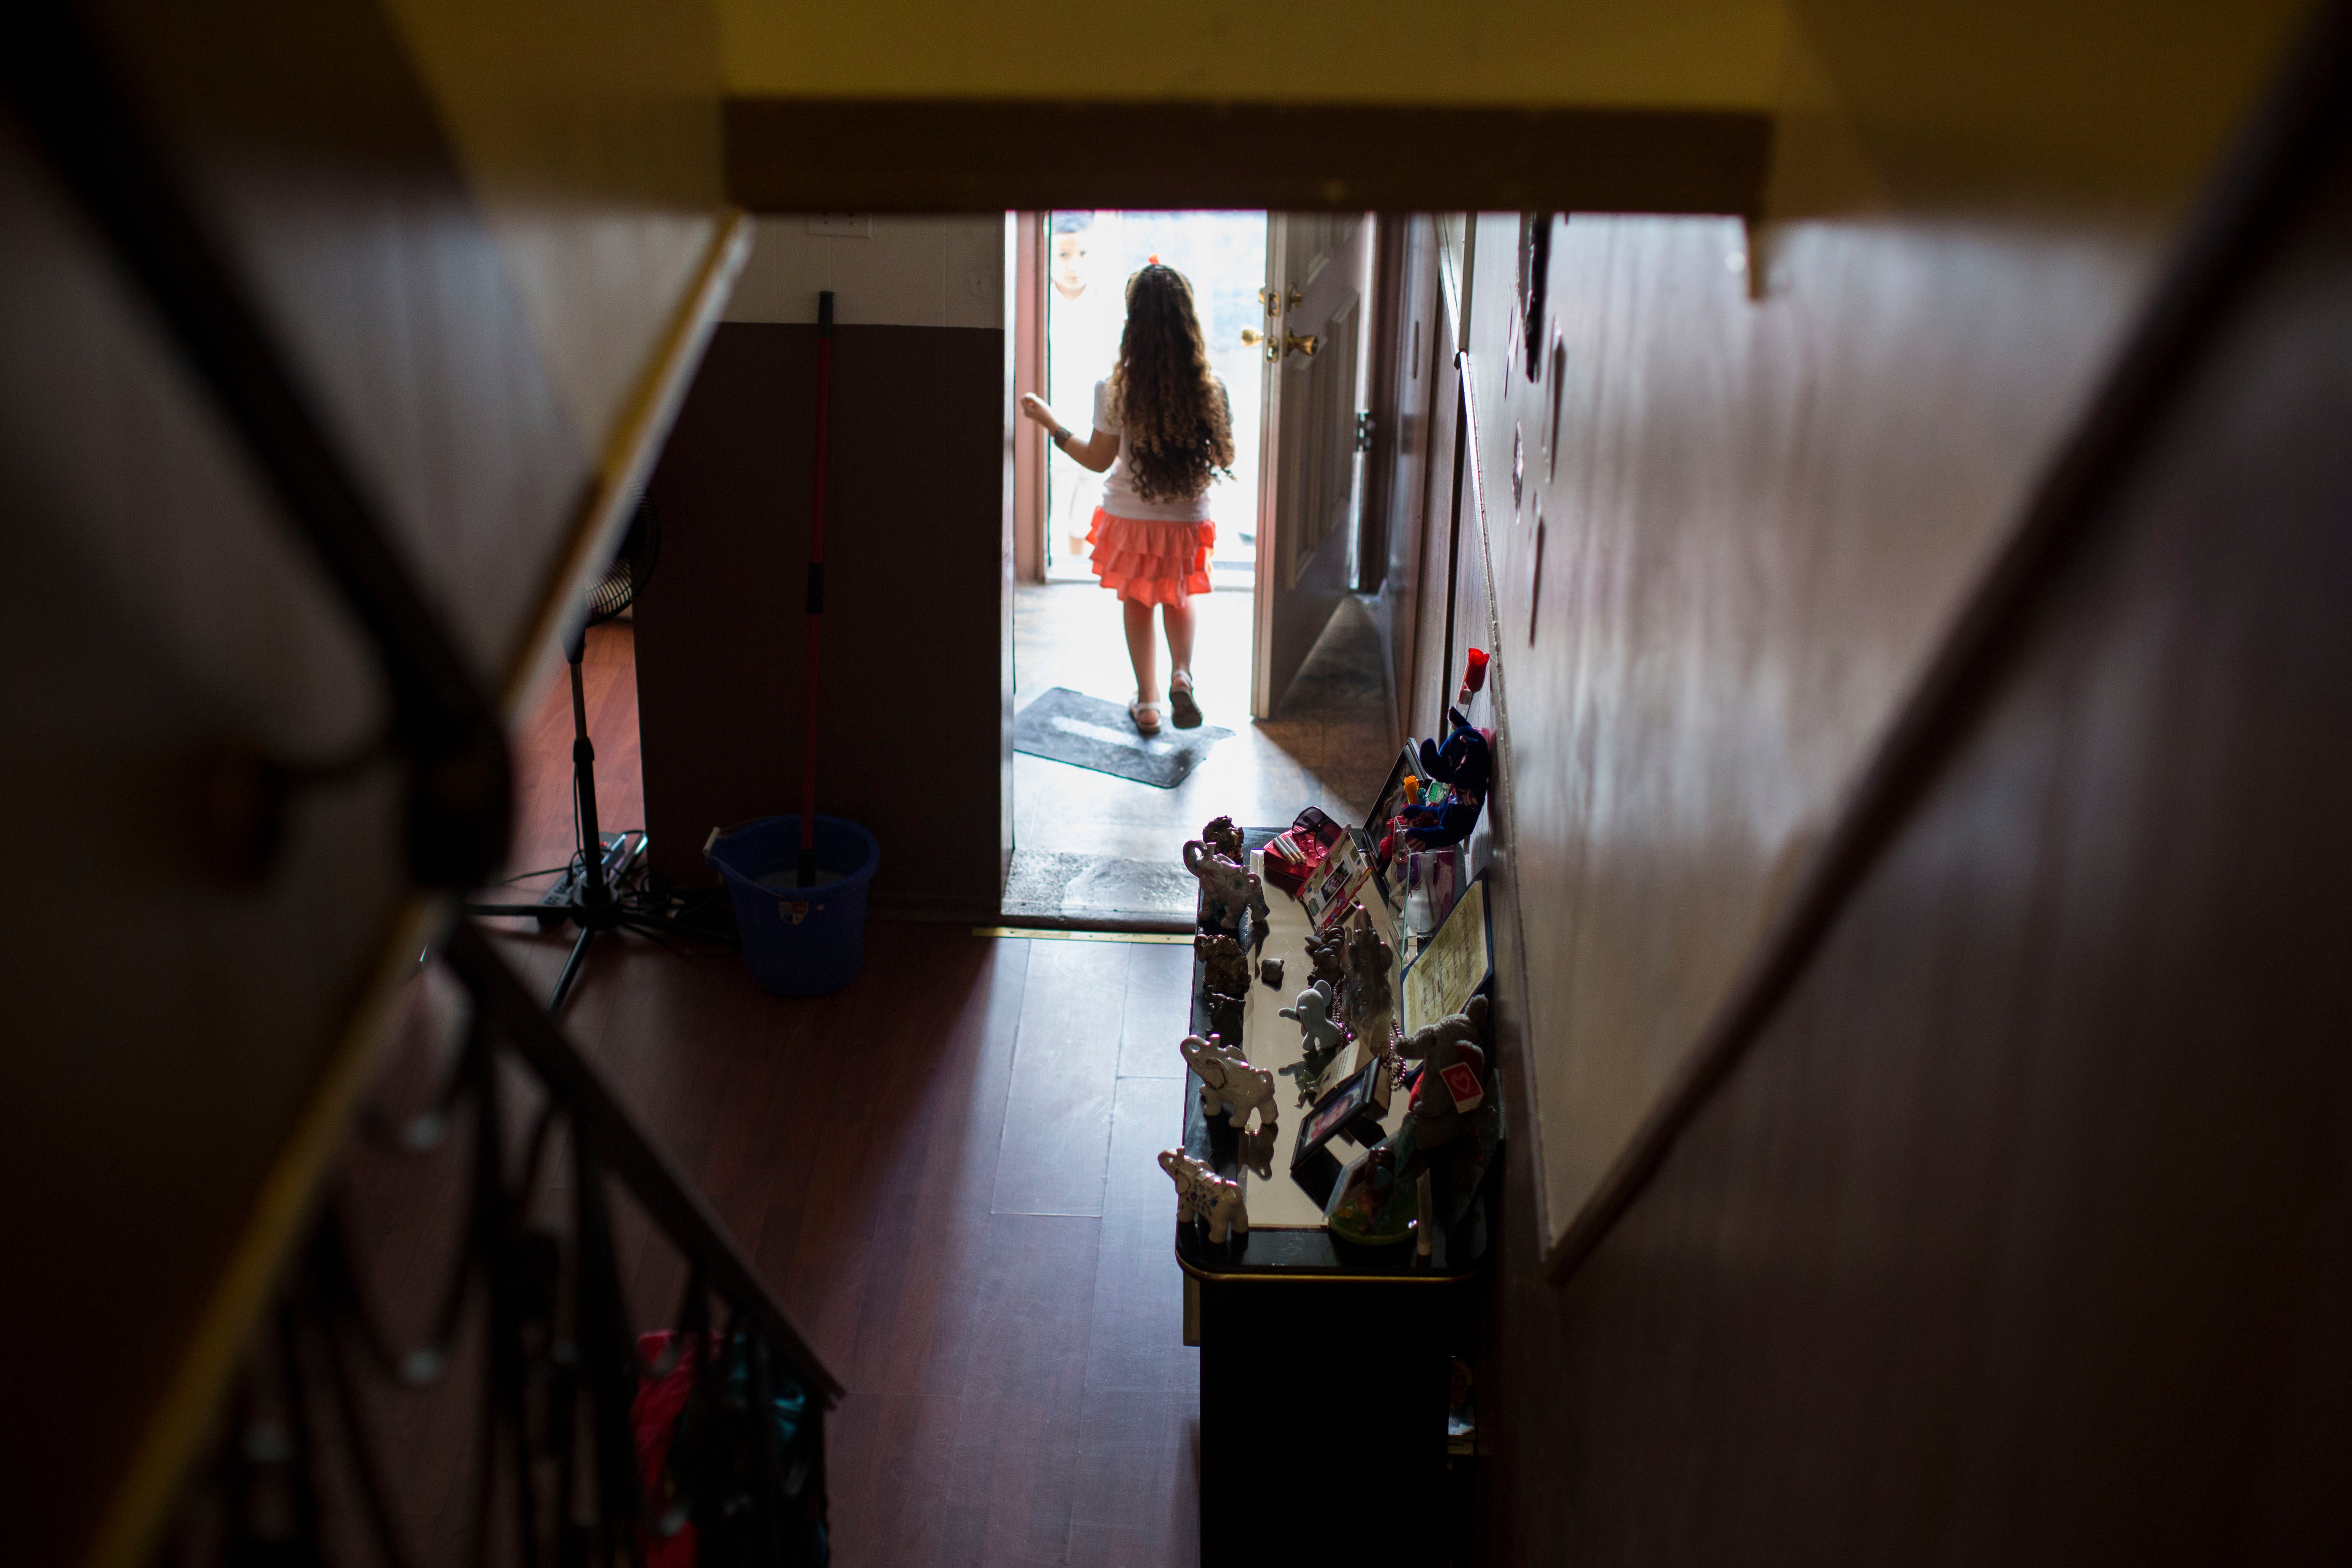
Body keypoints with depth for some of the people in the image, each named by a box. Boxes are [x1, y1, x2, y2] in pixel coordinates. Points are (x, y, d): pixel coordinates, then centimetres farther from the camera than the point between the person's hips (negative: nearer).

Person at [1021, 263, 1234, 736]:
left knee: (1137, 605, 20)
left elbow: (1098, 460, -10)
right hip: (1187, 518, 1)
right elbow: (1224, 458, -6)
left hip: (1130, 518, -1)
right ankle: (1182, 675, 3)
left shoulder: (1115, 387, -19)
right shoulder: (1210, 386, -15)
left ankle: (1147, 703, 25)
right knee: (1178, 597, 26)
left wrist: (1050, 422, 1)